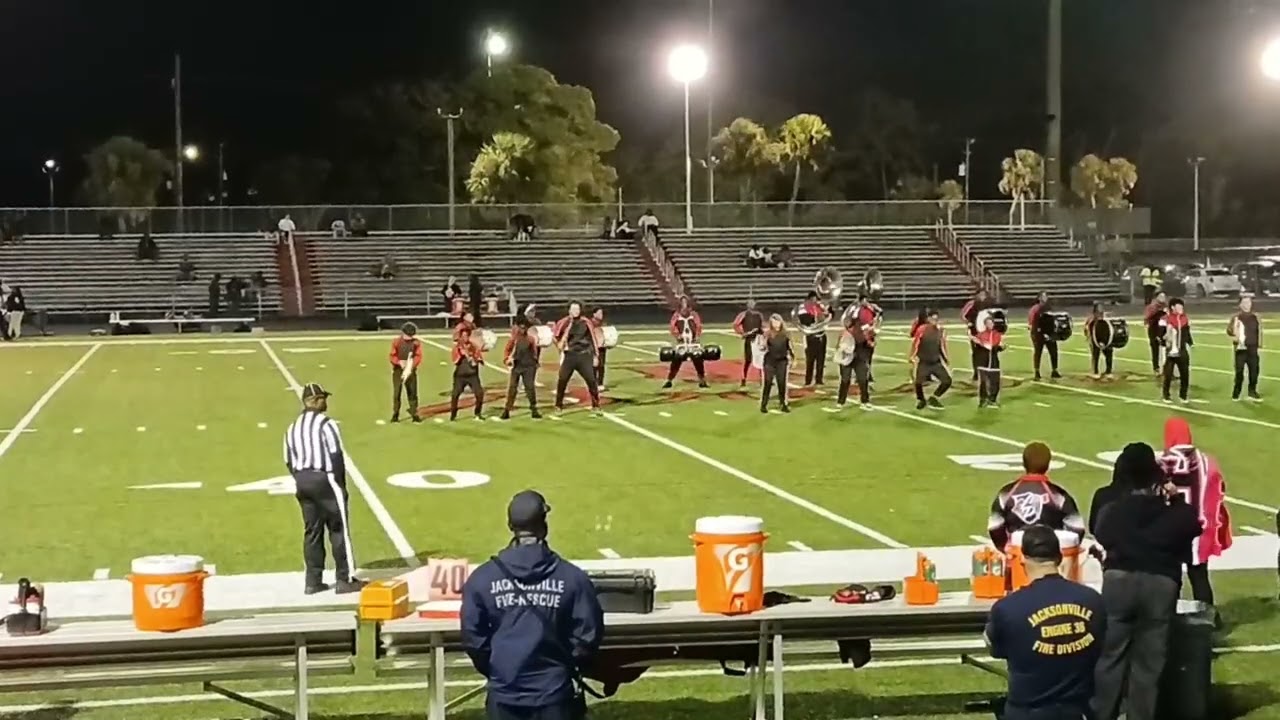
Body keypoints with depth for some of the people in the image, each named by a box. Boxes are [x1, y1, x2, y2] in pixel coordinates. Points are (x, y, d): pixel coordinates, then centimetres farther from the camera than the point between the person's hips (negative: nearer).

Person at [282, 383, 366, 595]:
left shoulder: (293, 428, 12)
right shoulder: (325, 424, -11)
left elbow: (289, 461, 11)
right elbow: (336, 456, -14)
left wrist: (301, 481, 15)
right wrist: (340, 483, -5)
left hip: (302, 480, 7)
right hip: (324, 478, -7)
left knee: (312, 530, 12)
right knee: (338, 529, -1)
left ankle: (313, 581, 13)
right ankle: (345, 579, -1)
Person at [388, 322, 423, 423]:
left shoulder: (416, 343, 1)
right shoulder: (396, 342, -2)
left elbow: (418, 356, -4)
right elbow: (392, 356, -4)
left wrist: (412, 365, -22)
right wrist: (400, 362, -23)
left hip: (410, 371, 1)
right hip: (398, 370, -1)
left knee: (413, 392, 3)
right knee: (396, 393, -1)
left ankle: (414, 414, 10)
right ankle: (395, 415, 5)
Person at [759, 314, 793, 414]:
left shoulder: (785, 333, 2)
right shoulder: (767, 333, -6)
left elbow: (789, 347, 11)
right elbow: (763, 347, -7)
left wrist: (793, 358, 12)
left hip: (782, 361, 2)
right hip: (769, 361, -2)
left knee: (782, 383, 5)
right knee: (767, 383, -1)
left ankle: (783, 404, 15)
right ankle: (763, 405, 6)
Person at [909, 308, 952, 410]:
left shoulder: (941, 331, -1)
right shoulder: (921, 330, -13)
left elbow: (942, 346, 11)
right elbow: (915, 344, -6)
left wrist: (946, 358, 4)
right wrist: (912, 357, -8)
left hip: (936, 362, 4)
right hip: (923, 363, -4)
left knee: (947, 381, -7)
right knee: (918, 382, -22)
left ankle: (934, 398, 17)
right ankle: (921, 400, 10)